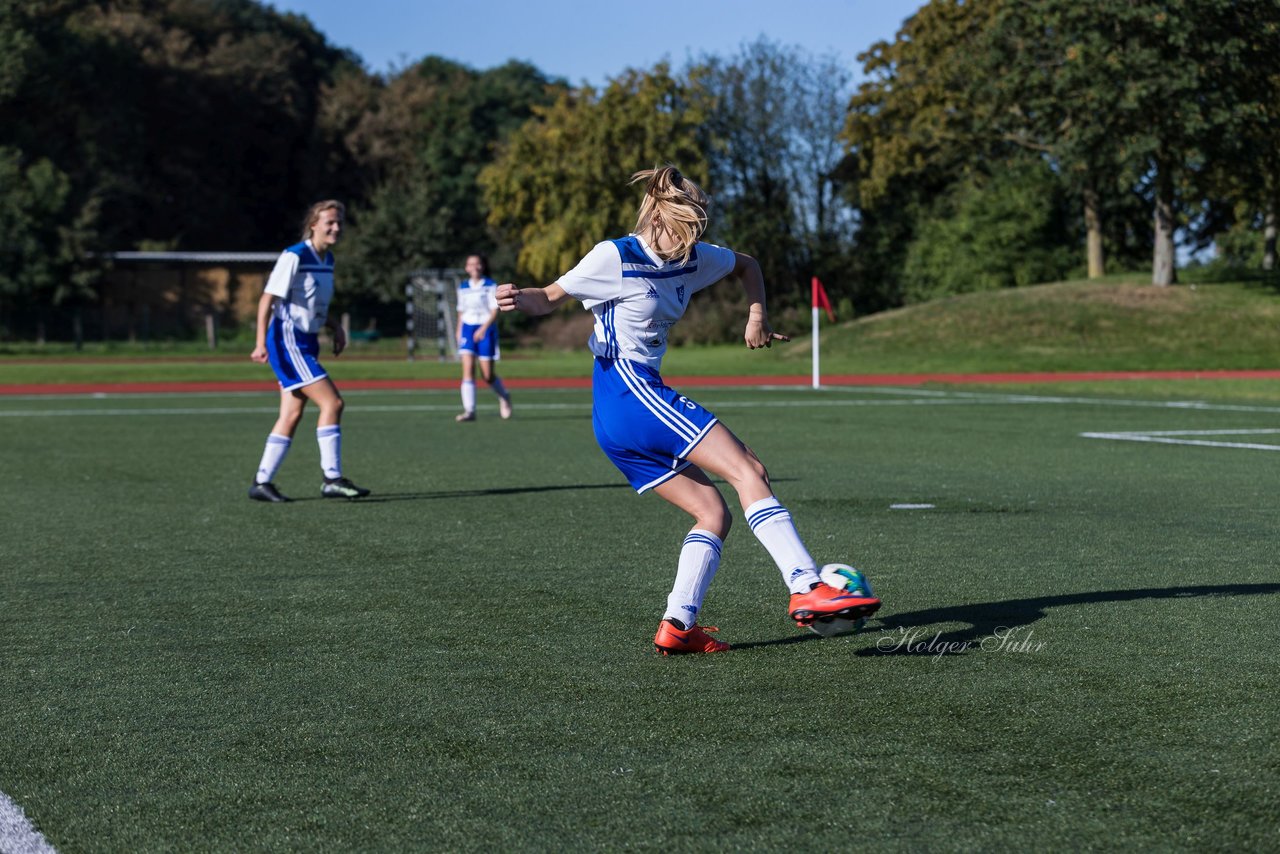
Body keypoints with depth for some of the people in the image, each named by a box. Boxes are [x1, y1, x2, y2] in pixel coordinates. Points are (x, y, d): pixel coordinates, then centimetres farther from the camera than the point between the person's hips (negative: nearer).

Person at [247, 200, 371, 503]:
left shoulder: (327, 259, 11)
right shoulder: (294, 257, -14)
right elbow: (267, 300, -15)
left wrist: (334, 327, 8)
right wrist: (261, 342, -23)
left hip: (306, 344, 9)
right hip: (287, 341, -9)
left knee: (292, 415, 7)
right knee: (332, 402, -15)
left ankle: (262, 482, 12)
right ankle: (332, 479, -11)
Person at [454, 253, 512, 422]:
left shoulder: (491, 286, -3)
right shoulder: (463, 287, 10)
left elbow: (495, 311, -10)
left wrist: (484, 328, -22)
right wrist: (459, 330, 16)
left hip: (486, 330, -3)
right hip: (467, 329, 3)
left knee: (487, 374, 0)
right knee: (468, 369, -14)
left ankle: (504, 396, 31)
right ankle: (469, 410, -17)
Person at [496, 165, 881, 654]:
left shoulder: (690, 259, 12)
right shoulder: (615, 257, -8)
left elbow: (745, 265, 28)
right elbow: (551, 298, -2)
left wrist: (757, 316, 14)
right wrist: (518, 300, -23)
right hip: (631, 390, -9)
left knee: (714, 513, 4)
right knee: (749, 471, -16)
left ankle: (677, 626, -2)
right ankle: (806, 589, -26)